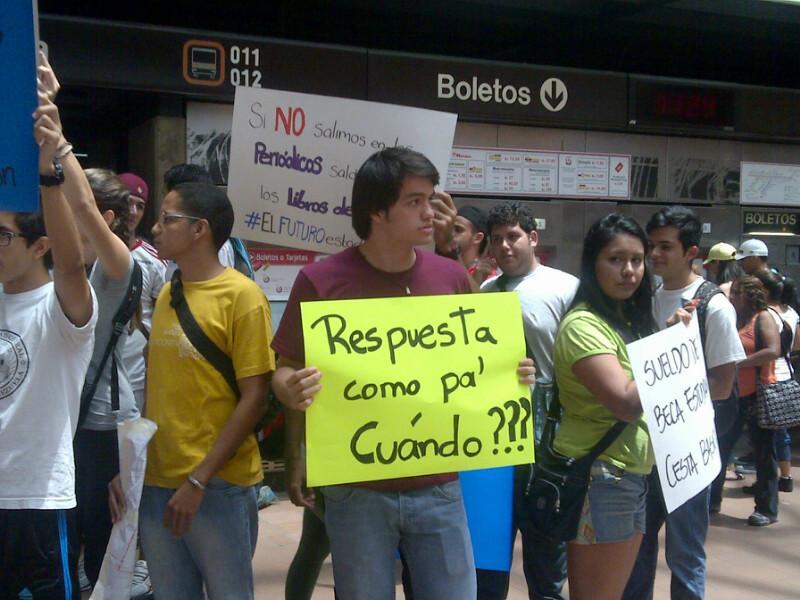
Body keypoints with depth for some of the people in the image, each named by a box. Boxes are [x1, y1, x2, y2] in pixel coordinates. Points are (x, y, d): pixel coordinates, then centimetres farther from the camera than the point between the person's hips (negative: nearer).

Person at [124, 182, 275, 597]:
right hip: (155, 482, 6)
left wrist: (199, 480, -15)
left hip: (218, 486, -6)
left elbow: (253, 399, -12)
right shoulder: (166, 295, 9)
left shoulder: (242, 295, -9)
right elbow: (154, 388, 12)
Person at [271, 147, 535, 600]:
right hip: (357, 490, -2)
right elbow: (285, 371, -2)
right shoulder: (322, 280, -8)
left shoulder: (452, 277, 3)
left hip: (439, 488, 3)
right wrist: (293, 391, -24)